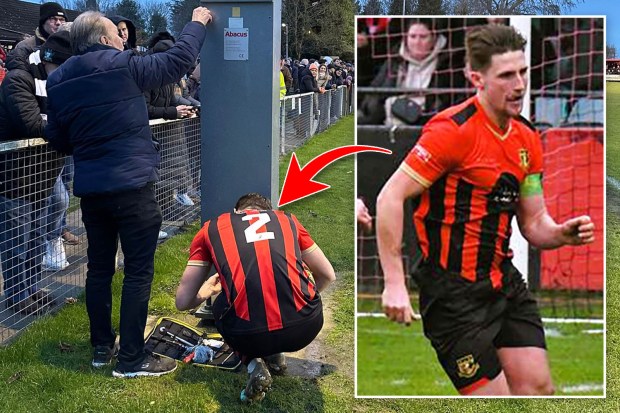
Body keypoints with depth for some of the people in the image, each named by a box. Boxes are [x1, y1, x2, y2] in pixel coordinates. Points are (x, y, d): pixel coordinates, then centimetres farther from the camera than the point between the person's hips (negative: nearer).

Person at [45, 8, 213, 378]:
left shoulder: (58, 82, 6)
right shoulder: (124, 66, -10)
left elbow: (58, 139, 13)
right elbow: (178, 60, -3)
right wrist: (197, 23, 13)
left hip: (90, 188, 6)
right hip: (132, 185, -6)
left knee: (99, 267, 16)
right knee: (138, 271, 0)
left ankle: (102, 347, 26)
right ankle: (132, 359, 4)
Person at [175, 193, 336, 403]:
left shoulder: (211, 229, 21)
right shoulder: (287, 219, 25)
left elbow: (183, 302, 22)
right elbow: (327, 276, 32)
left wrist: (207, 291, 45)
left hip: (249, 334, -2)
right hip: (305, 326, 2)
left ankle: (254, 364, 12)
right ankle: (275, 355, 29)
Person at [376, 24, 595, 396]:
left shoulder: (527, 138, 8)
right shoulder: (454, 129, -16)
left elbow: (533, 222, 14)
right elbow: (390, 198, -18)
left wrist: (563, 233, -9)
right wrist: (394, 283, -23)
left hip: (505, 281, 8)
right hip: (454, 291, -7)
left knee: (539, 387, 5)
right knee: (493, 395, -3)